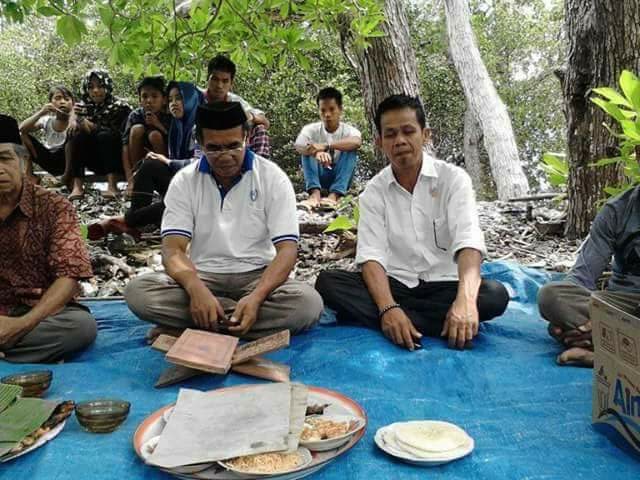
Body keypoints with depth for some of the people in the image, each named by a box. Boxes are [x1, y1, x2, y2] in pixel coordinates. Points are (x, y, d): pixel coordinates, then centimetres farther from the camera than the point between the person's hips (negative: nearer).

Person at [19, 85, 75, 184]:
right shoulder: (46, 120, -4)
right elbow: (22, 129, -15)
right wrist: (40, 113, -25)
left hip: (65, 160, -3)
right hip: (48, 160, 3)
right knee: (23, 134, -12)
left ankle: (67, 176, -19)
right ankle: (29, 174, -7)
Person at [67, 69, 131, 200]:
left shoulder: (120, 106, -8)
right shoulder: (84, 107, 5)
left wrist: (89, 125, -24)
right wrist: (78, 121, -27)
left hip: (116, 160, -3)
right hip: (96, 162, 4)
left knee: (105, 135, -28)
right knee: (77, 135, -20)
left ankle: (112, 185, -37)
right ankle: (77, 186, -29)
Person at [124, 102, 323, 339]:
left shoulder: (273, 178, -6)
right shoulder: (184, 181, -2)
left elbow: (287, 249, -12)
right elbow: (173, 248, -10)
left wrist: (257, 296, -31)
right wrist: (197, 290, -33)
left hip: (257, 276, -1)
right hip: (203, 276, 1)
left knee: (308, 303, -32)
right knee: (138, 291, -26)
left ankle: (194, 324, -22)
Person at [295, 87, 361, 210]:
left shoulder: (348, 130, -11)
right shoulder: (311, 129, -7)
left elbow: (356, 142, -35)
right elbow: (298, 146, -26)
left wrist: (326, 146, -46)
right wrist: (317, 152, -48)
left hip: (340, 177, -1)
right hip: (319, 177, 1)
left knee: (350, 149, -25)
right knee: (309, 150, -22)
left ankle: (334, 195, -41)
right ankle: (315, 193, -40)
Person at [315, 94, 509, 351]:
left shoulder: (453, 178, -6)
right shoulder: (374, 191, -1)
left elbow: (468, 242, -21)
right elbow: (371, 255, -13)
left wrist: (465, 300, -41)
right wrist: (388, 308, -32)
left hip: (444, 286, -1)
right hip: (395, 285, 1)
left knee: (495, 295, -30)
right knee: (327, 282, -22)